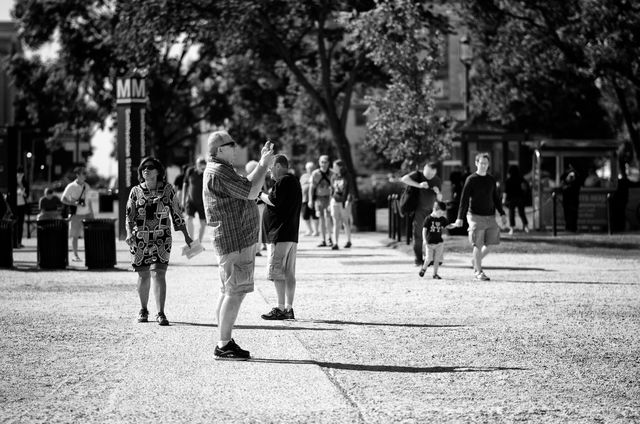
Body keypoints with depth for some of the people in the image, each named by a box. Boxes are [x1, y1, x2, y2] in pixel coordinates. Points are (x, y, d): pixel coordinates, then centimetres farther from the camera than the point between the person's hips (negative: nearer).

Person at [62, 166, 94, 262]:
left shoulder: (86, 186, 9)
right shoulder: (71, 187, -6)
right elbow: (63, 199, -6)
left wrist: (92, 214, 13)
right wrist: (74, 203, -20)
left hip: (86, 213, 4)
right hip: (76, 214, -4)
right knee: (75, 235, 2)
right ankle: (75, 255, 10)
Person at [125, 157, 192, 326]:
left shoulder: (168, 190, 3)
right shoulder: (136, 191, 4)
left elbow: (177, 214, 8)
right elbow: (129, 216, 3)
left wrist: (186, 236, 8)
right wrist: (129, 234, -14)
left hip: (161, 239, -1)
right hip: (140, 240, 1)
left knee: (158, 274, -13)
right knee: (143, 276, 7)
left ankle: (160, 313, -15)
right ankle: (143, 310, 25)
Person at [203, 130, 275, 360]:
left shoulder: (220, 170, 18)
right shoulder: (219, 172, -16)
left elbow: (246, 185, 24)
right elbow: (251, 192, -18)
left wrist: (262, 164, 19)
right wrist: (264, 165, -7)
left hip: (238, 240, 11)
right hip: (234, 240, -11)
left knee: (228, 293, 12)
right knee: (235, 292, -11)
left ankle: (225, 342, 16)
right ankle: (224, 346, -10)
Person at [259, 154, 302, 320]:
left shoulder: (283, 182, -12)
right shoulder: (295, 182, 20)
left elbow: (274, 201, -20)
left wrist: (260, 194, -5)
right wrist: (266, 196, 15)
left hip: (280, 235, -10)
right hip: (292, 234, 10)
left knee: (275, 271, -8)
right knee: (289, 273, 9)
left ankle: (281, 309, -10)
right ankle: (289, 309, 10)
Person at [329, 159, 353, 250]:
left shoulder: (347, 177, -5)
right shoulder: (333, 177, 8)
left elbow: (350, 190, -8)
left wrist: (348, 201, -21)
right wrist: (330, 203, 16)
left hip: (345, 202, -3)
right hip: (335, 201, 3)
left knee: (346, 222, 8)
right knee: (336, 223, -6)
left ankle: (348, 241, 26)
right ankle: (335, 243, -12)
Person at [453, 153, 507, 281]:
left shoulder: (491, 179, 11)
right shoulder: (471, 180, -4)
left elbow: (496, 198, 20)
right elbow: (464, 199, -5)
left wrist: (502, 214, 14)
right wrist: (460, 218, -11)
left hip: (490, 216, 5)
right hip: (476, 216, -5)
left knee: (490, 244, 3)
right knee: (478, 245, -5)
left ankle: (476, 261, 28)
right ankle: (478, 271, 4)